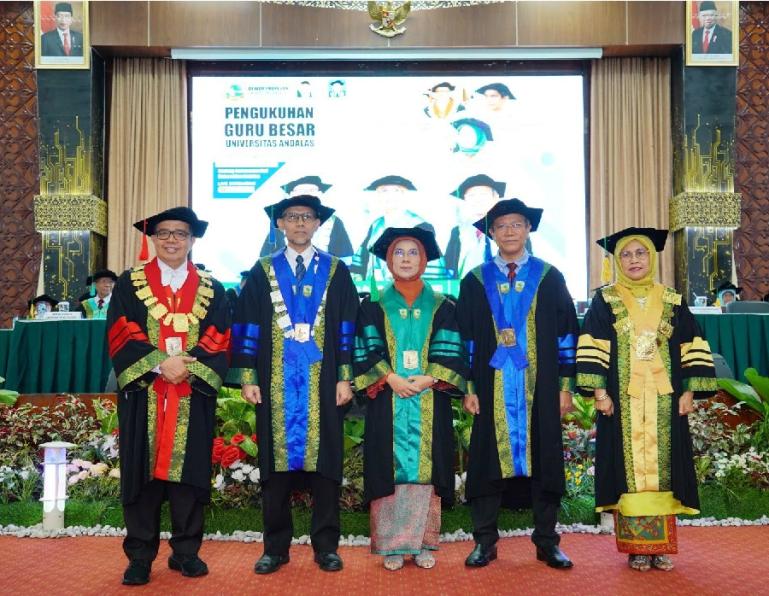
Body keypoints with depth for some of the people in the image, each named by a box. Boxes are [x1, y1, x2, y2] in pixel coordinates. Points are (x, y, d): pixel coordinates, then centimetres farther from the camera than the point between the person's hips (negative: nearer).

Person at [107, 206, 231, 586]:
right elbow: (121, 334, -3)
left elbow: (218, 340, 2)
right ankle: (140, 557, 12)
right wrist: (160, 363, -16)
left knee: (188, 471, 4)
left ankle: (186, 552, 16)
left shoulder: (211, 290, 11)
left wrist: (189, 366, -15)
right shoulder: (129, 284, 8)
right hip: (143, 394, -1)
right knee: (143, 472, 2)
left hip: (193, 396, 1)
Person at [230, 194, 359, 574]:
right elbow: (247, 328, 6)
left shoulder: (336, 272, 8)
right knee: (277, 462, 5)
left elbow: (347, 328, 5)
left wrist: (345, 378, -2)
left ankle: (326, 547, 14)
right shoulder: (262, 272, 8)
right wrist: (247, 378, -2)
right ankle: (275, 548, 16)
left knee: (324, 463, 4)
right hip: (276, 385, 0)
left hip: (322, 384, 0)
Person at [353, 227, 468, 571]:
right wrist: (391, 378, -13)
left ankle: (424, 544, 10)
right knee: (390, 471, -2)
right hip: (387, 401, 0)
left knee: (425, 470, 1)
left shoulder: (441, 307, 10)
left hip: (429, 403, 1)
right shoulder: (374, 306, 9)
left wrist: (428, 379, -12)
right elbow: (366, 350, 1)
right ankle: (392, 546, 6)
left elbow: (450, 353, 3)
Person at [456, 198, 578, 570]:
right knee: (489, 459, 4)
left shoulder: (549, 278, 6)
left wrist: (566, 386, 0)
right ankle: (485, 542, 14)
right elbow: (466, 339, 6)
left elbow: (566, 334, 5)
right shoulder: (476, 281, 7)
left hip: (540, 387, 0)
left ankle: (547, 542, 17)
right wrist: (469, 388, 0)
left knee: (543, 459, 5)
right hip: (492, 388, 0)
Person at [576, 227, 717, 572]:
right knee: (629, 468, -1)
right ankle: (636, 547, 6)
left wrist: (689, 392, 0)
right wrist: (599, 392, -11)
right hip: (622, 403, -2)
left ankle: (661, 546, 11)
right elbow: (591, 350, -2)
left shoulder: (673, 303, 10)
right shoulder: (605, 301, 4)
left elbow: (692, 349, 8)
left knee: (662, 468, 2)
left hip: (664, 402, 2)